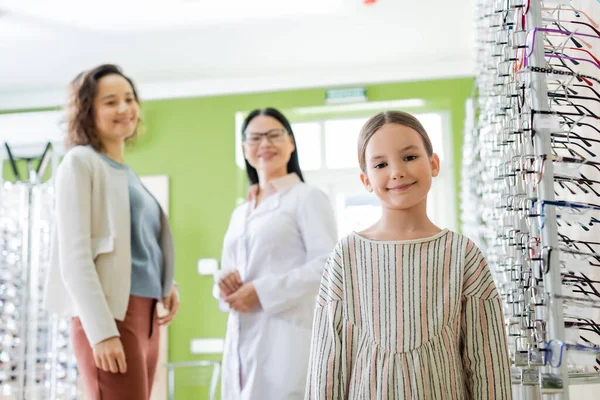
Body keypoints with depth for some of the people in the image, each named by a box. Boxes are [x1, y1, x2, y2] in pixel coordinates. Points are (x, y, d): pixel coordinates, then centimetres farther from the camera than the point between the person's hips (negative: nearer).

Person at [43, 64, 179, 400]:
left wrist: (167, 284, 6)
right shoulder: (80, 162, -4)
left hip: (146, 318, 8)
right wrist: (102, 331, -20)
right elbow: (74, 255, -12)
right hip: (110, 317, -8)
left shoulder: (127, 172, 19)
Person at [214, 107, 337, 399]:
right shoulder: (240, 213, 21)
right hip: (241, 340, 6)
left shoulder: (307, 197, 1)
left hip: (286, 337, -6)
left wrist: (262, 292, -15)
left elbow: (328, 264, -10)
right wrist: (225, 282, 0)